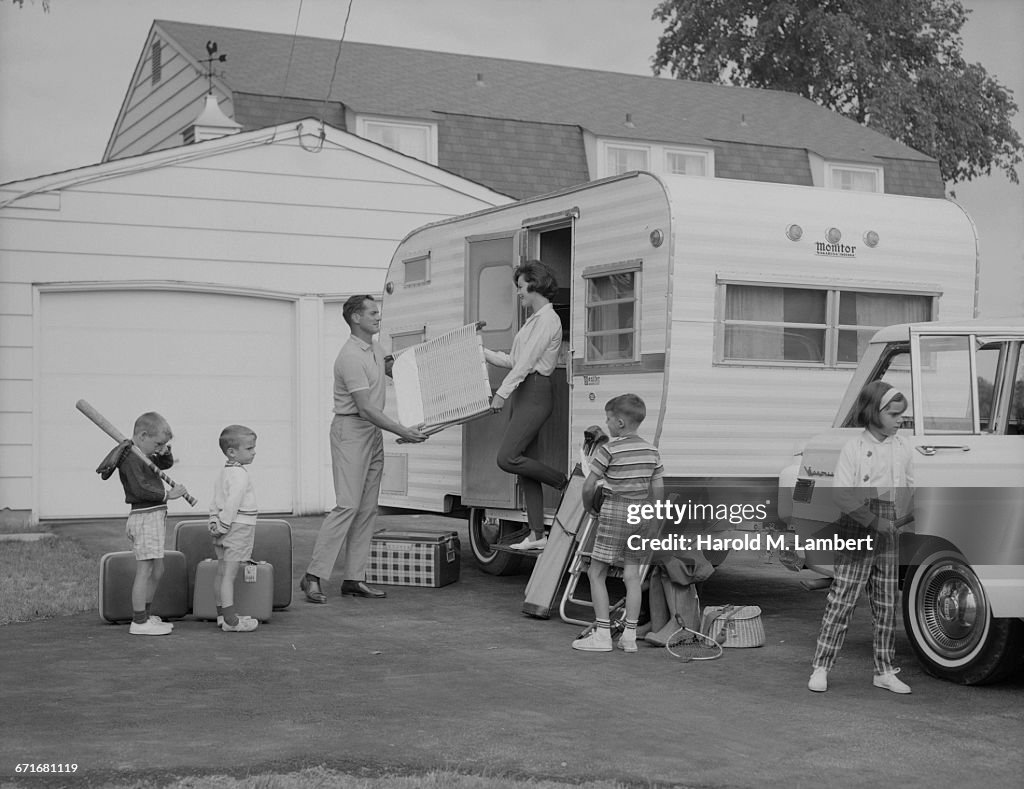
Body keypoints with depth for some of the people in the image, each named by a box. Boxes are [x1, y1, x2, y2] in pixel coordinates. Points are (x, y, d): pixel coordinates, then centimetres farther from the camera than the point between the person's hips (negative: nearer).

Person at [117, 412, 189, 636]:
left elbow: (165, 464, 28)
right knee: (145, 570, -8)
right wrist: (168, 494, -18)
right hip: (144, 516, -11)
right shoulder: (130, 458, -15)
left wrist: (165, 452, 7)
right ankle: (139, 622, -4)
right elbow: (140, 489, -24)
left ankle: (145, 615, 26)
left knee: (157, 571, 16)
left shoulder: (145, 455, 15)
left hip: (156, 516, 11)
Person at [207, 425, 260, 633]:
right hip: (239, 529, -10)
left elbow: (215, 501, 15)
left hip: (225, 531, 10)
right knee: (229, 574, -9)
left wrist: (214, 522, 10)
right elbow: (232, 504, -23)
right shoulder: (240, 475, -16)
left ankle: (222, 614, 22)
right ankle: (230, 620, -8)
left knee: (221, 572, 13)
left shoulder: (223, 473, 14)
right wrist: (223, 527, -17)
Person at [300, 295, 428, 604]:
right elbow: (366, 408, -22)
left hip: (374, 433, 9)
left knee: (367, 509, 7)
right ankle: (314, 576, -10)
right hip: (351, 430, -9)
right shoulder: (351, 356, -17)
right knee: (347, 506, -14)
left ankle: (354, 578, 10)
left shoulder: (376, 349, 13)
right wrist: (403, 432, -24)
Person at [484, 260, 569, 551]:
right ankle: (537, 534, 8)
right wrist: (481, 352, 20)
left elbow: (527, 361, -17)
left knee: (506, 458, -16)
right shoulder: (534, 319, 20)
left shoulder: (548, 319, -10)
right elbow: (513, 360, 19)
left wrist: (501, 393, -20)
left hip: (535, 393, -10)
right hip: (521, 394, 10)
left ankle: (565, 483, -1)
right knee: (524, 464, 6)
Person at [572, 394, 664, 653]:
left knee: (596, 573, 2)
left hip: (614, 515, -6)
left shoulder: (610, 450, -12)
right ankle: (630, 636, 8)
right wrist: (653, 524, 18)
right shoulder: (651, 451, 6)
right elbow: (658, 490, 9)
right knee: (631, 574, 9)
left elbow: (589, 486, -13)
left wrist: (589, 508, 6)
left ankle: (603, 634, -2)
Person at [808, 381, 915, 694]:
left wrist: (897, 518, 0)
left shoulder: (903, 450, 6)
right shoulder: (854, 448, -8)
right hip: (855, 532, -5)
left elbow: (908, 489, 16)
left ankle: (885, 671, 18)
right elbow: (841, 494, -14)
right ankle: (820, 668, 3)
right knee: (841, 601, -3)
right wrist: (873, 519, -18)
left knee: (886, 606, 9)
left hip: (887, 535, 5)